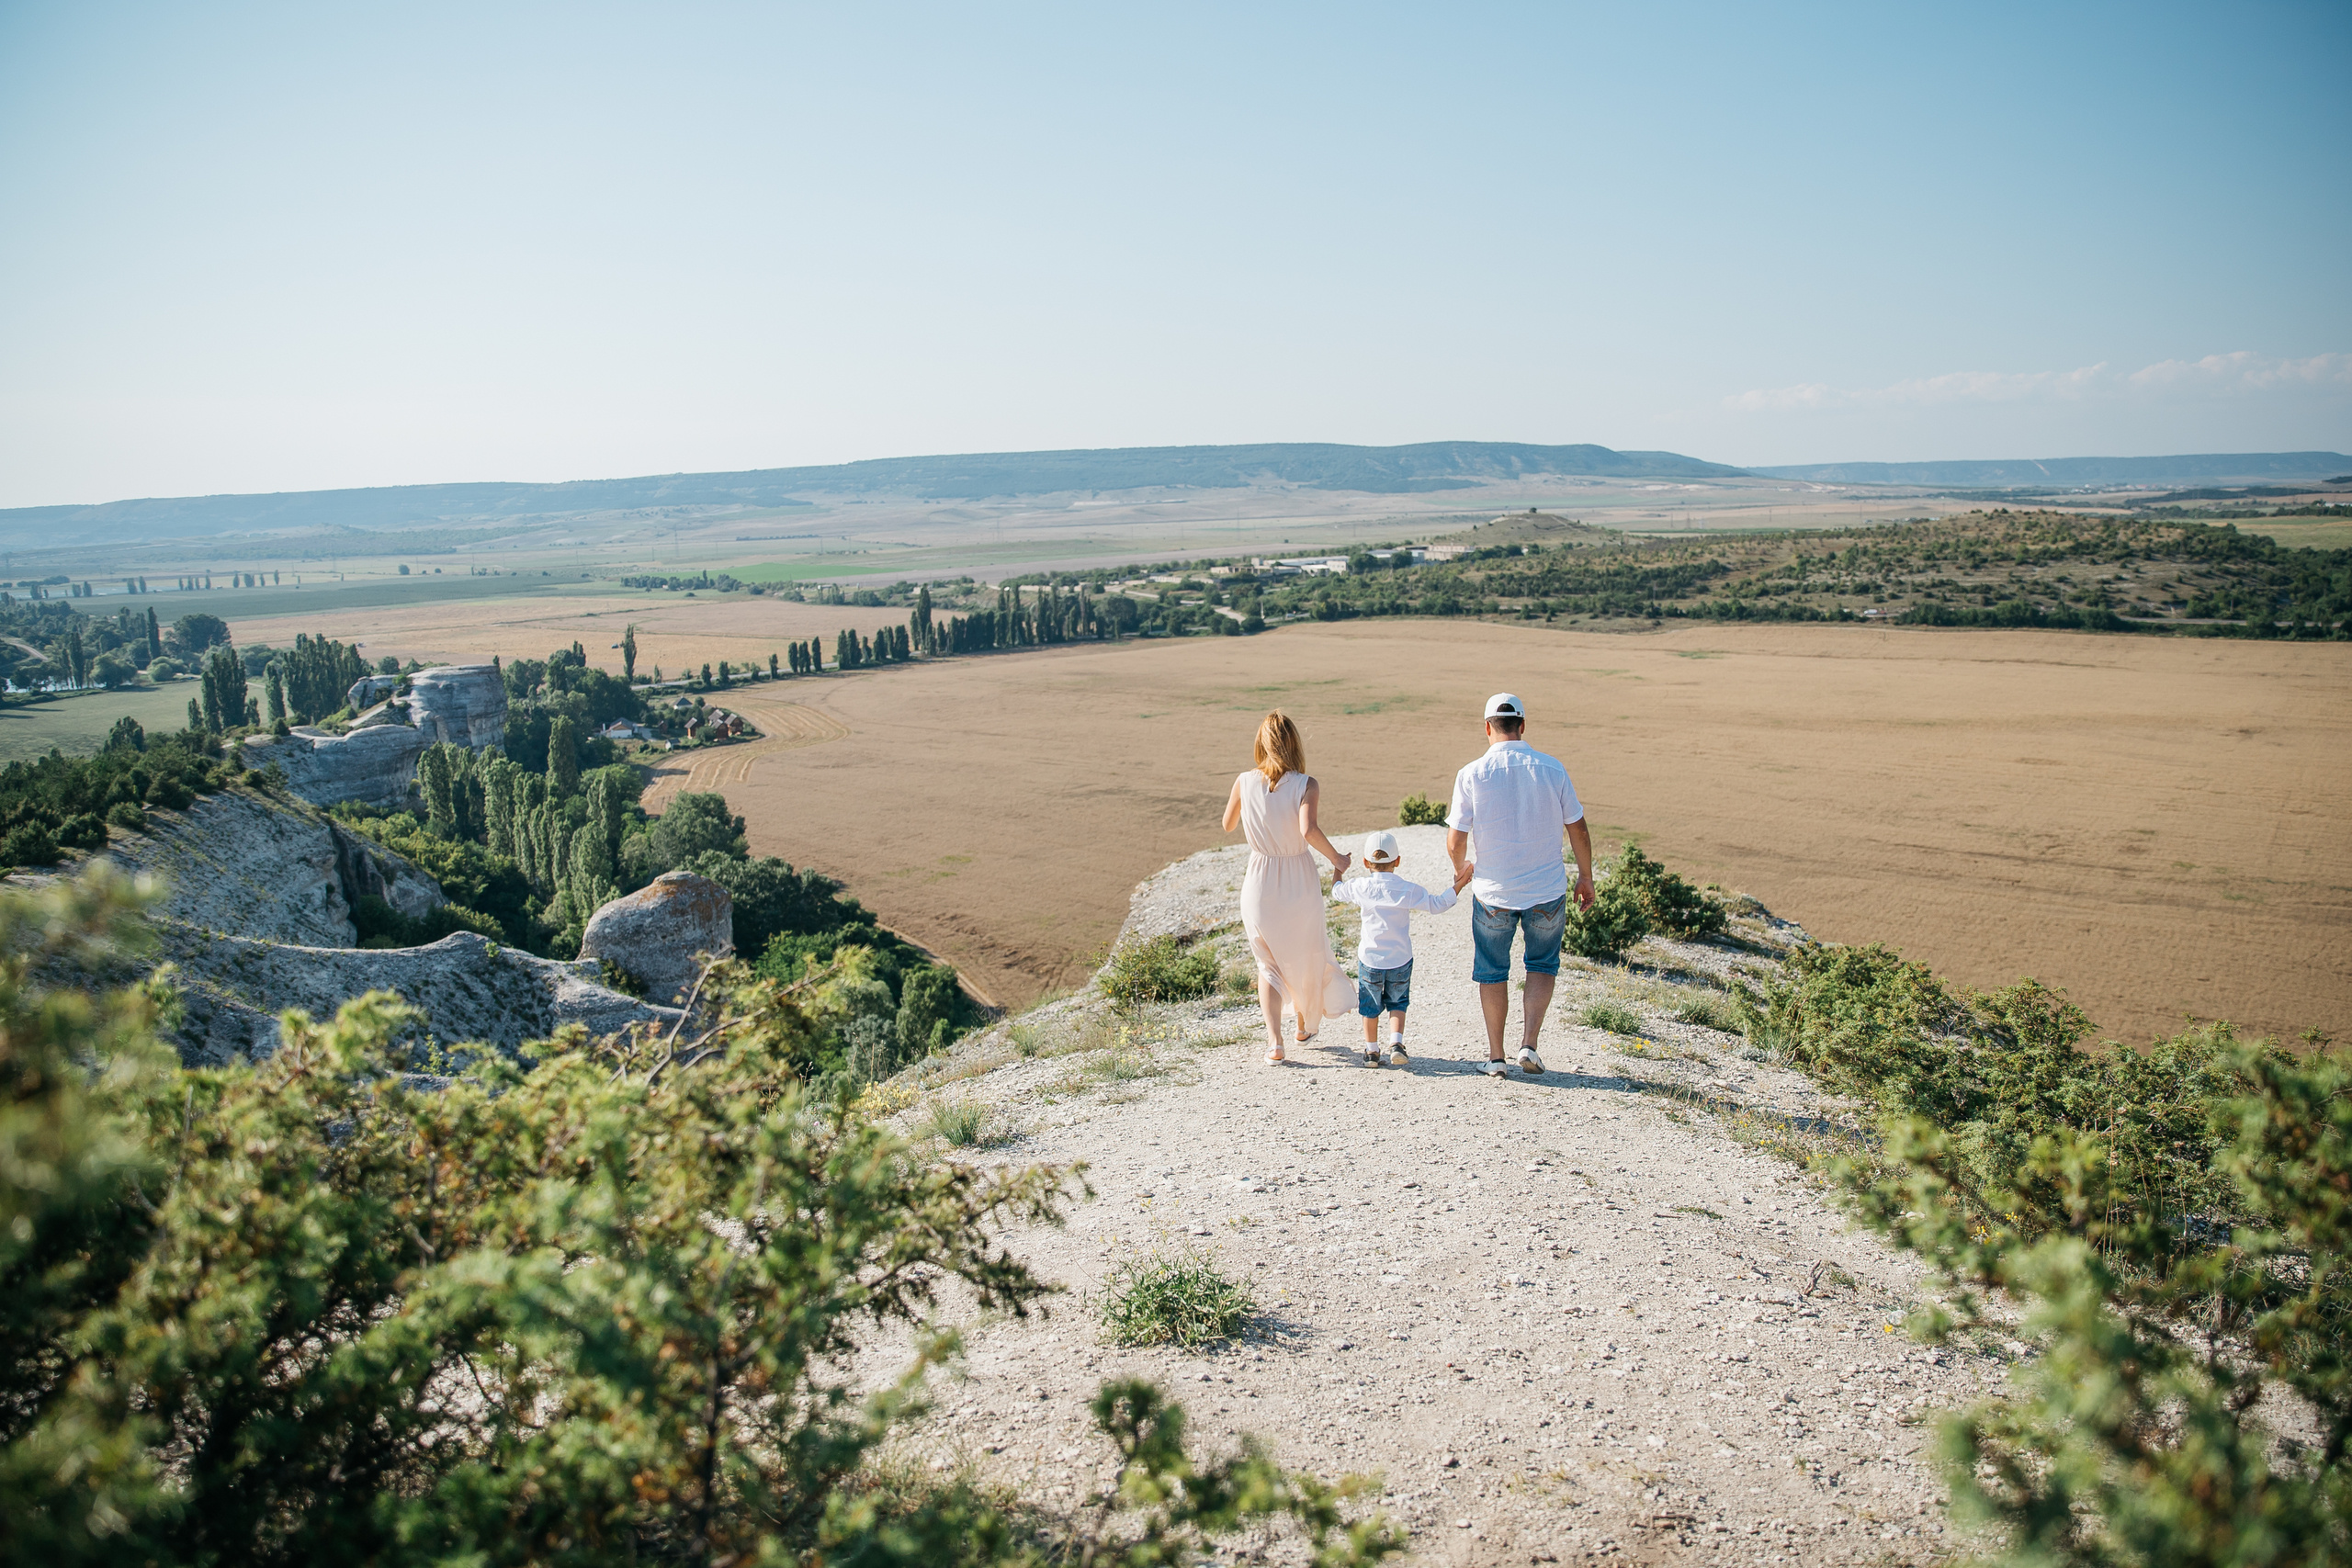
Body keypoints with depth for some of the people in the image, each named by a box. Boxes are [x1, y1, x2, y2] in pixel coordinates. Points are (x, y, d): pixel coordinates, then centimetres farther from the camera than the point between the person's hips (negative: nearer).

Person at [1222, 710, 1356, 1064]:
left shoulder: (1245, 783, -9)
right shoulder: (1305, 785, -16)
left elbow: (1228, 825, 6)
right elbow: (1308, 831, -30)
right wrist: (1336, 858, -16)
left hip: (1260, 882, 1)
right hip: (1300, 882, -1)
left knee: (1268, 962, 17)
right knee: (1305, 954, 24)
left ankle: (1274, 1041, 1)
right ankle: (1304, 1025, 43)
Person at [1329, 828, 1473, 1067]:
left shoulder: (1360, 887, -7)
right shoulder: (1409, 890, -10)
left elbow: (1337, 891, 13)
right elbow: (1437, 904, -2)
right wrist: (1458, 884, 8)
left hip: (1369, 960, 0)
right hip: (1400, 960, 0)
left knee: (1370, 1007, 16)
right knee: (1398, 1004, 18)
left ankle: (1371, 1051, 22)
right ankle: (1396, 1043, 0)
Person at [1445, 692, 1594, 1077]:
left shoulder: (1471, 775, -10)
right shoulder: (1552, 769, -6)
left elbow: (1455, 843, -8)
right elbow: (1578, 830, 2)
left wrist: (1461, 869, 14)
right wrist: (1585, 876, 16)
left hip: (1493, 891, -1)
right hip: (1547, 890, 1)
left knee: (1492, 972, 16)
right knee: (1543, 965, 21)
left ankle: (1495, 1056, 20)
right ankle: (1529, 1043, 8)